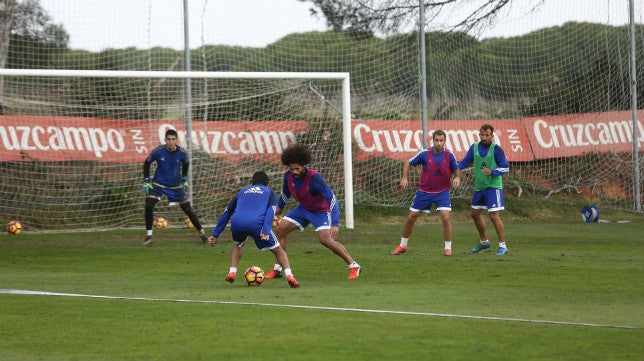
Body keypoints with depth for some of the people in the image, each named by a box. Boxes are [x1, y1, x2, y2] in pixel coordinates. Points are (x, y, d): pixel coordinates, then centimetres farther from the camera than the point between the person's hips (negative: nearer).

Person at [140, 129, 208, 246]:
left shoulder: (181, 153, -12)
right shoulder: (158, 151, -16)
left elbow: (186, 164, 11)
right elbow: (147, 163, 0)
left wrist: (184, 179, 13)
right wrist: (146, 181, -3)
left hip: (176, 185, 1)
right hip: (158, 184, -1)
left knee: (187, 209, 3)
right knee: (148, 206, -20)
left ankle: (201, 233, 21)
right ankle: (148, 235, -7)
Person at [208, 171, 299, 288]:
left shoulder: (243, 191, 36)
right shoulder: (269, 192, 26)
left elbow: (226, 213, 34)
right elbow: (270, 211, 5)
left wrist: (215, 234, 36)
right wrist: (266, 232, -8)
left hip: (237, 222, 3)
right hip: (256, 223, -3)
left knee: (237, 245, 36)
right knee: (277, 250, 14)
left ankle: (232, 272, 18)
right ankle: (289, 275, -6)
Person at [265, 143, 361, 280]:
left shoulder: (314, 178, -34)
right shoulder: (289, 176, -14)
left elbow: (331, 199, -34)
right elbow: (285, 193, 12)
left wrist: (335, 224, -39)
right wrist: (278, 208, 25)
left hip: (321, 210, -7)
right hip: (303, 208, 7)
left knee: (325, 239, -26)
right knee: (280, 230, -2)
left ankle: (354, 266, -14)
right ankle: (277, 270, 10)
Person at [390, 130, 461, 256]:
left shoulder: (449, 155, -11)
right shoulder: (425, 154, -12)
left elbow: (456, 169, 3)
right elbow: (408, 163, 0)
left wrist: (457, 177, -20)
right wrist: (405, 178, -14)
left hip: (442, 191, -1)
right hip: (424, 191, 1)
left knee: (446, 217, -20)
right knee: (411, 217, 7)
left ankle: (448, 248, -6)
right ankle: (402, 246, 27)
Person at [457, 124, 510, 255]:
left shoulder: (496, 149, -13)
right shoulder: (474, 147, 3)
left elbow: (505, 168, -13)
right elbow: (465, 162, 8)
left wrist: (492, 172, -29)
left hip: (493, 186, -7)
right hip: (479, 186, 7)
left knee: (494, 216, -13)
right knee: (475, 214, 17)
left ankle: (503, 245, -5)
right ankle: (483, 241, 36)